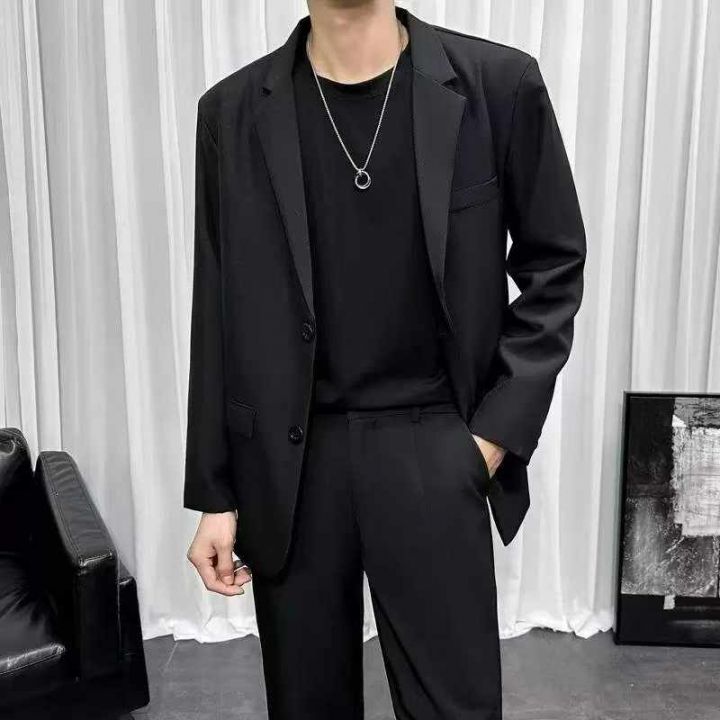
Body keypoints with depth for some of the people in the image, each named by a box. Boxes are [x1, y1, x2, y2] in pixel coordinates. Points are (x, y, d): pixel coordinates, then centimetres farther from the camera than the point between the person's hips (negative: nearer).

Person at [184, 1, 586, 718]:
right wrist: (215, 494, 4)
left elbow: (554, 265, 3)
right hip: (289, 459, 2)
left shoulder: (499, 84, -5)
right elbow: (219, 318, 2)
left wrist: (498, 431, -4)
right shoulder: (232, 113, 0)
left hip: (435, 453, -1)